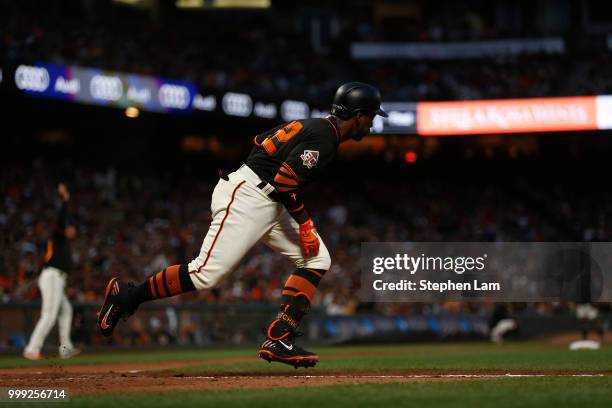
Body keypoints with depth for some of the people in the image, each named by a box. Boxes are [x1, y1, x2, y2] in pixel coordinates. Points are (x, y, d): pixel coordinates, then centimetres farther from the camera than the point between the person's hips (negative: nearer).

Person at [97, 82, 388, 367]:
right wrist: (305, 223, -12)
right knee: (206, 272, -15)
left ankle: (279, 339, -2)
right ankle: (125, 296, 0)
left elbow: (260, 139, 24)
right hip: (245, 197, -11)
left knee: (317, 260, 5)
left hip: (268, 204, 11)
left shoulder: (312, 126, 16)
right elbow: (285, 182, -22)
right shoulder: (324, 136, -15)